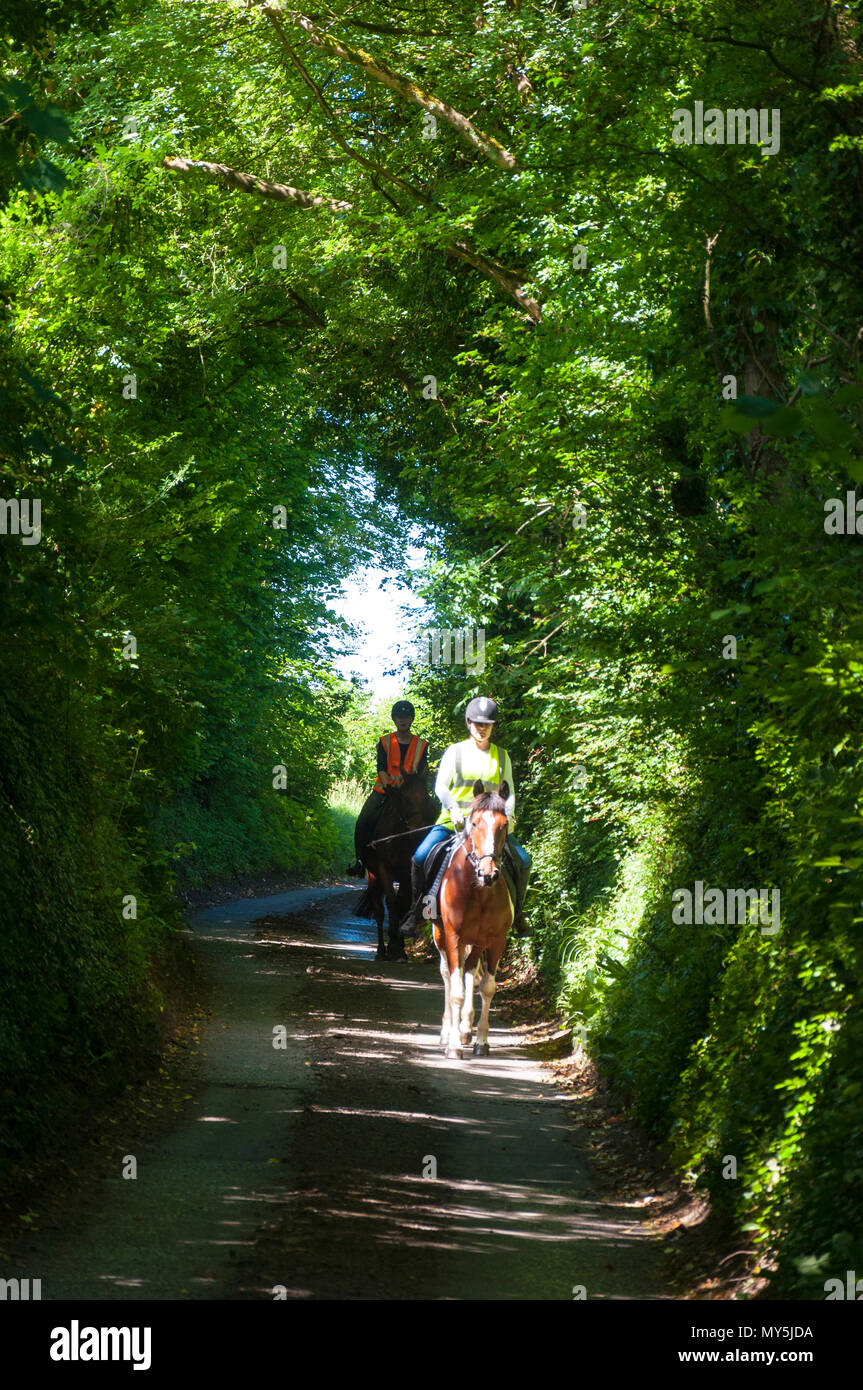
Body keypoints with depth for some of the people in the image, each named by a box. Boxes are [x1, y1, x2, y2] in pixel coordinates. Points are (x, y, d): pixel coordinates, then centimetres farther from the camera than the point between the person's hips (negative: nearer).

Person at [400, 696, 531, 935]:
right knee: (420, 858, -20)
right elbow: (441, 786, 0)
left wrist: (507, 813, -6)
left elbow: (509, 791, 14)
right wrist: (454, 808, -17)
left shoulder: (501, 756, 12)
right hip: (453, 821, -2)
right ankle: (417, 913, -5)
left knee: (522, 861, -11)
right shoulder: (455, 751, 5)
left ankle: (516, 913, 8)